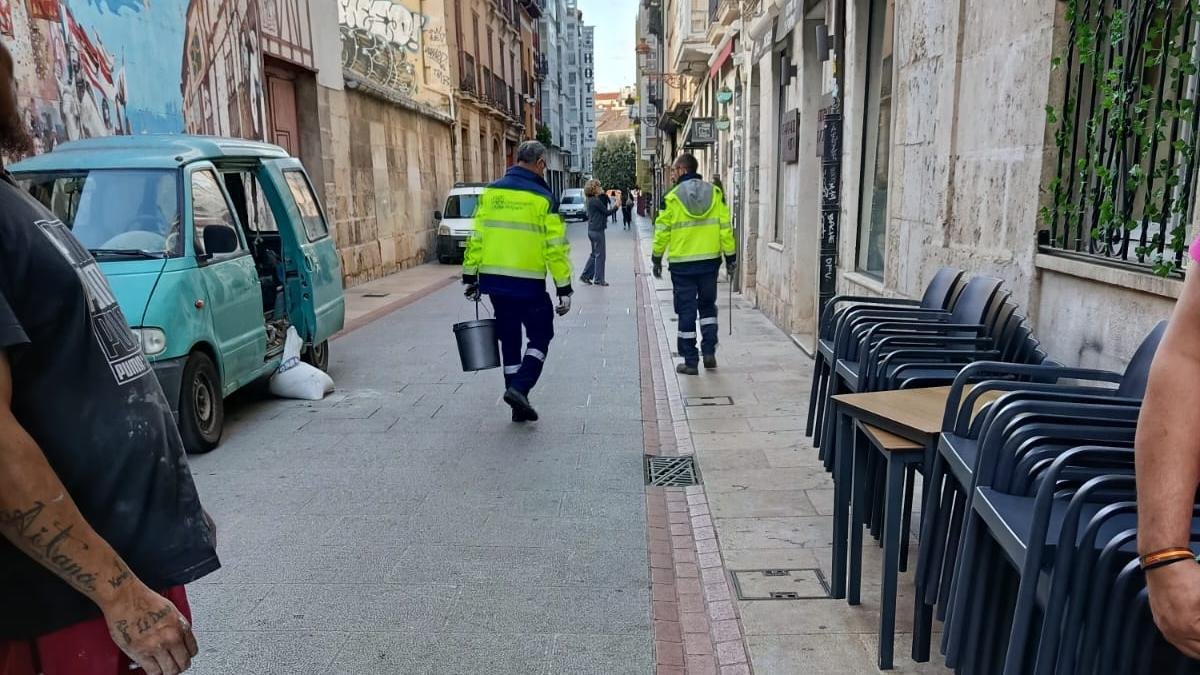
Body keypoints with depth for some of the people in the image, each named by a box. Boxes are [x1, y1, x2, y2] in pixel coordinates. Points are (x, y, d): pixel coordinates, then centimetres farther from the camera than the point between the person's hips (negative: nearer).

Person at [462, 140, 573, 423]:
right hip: (528, 283, -5)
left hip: (493, 280, 5)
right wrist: (564, 289, -4)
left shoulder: (490, 192, 6)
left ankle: (518, 406, 19)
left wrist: (470, 277, 13)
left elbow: (476, 237, 6)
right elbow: (555, 247, -9)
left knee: (509, 339, 14)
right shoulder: (542, 197, -7)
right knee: (540, 336, 12)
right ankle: (520, 388, -7)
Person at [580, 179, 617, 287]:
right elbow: (607, 212, -12)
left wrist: (603, 195, 10)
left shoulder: (591, 200, 11)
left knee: (594, 254, 17)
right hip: (597, 230, -9)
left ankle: (585, 276, 19)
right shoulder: (596, 200, -16)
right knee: (599, 255, 0)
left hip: (592, 230, 9)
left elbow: (604, 208, 13)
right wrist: (616, 207, -1)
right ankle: (598, 279, 6)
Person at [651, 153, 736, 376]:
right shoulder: (715, 193, 1)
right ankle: (709, 352, 13)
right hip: (710, 261, 3)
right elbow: (725, 228, 1)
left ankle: (690, 362, 8)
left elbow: (662, 231, -2)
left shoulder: (672, 198, -6)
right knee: (707, 306, 20)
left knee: (686, 312, 5)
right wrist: (730, 256, 8)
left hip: (682, 264, -3)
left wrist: (657, 259, 10)